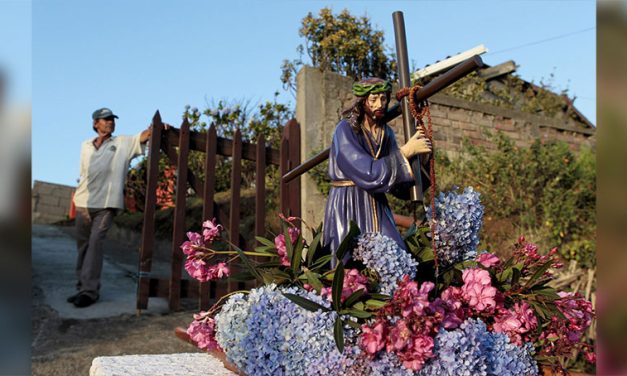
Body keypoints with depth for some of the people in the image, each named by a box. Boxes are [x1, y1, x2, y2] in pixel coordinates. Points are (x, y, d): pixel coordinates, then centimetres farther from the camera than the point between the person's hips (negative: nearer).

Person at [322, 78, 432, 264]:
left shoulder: (386, 133, 7)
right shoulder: (345, 130, -12)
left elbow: (398, 185, 3)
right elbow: (369, 173, -22)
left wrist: (416, 152, -10)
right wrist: (406, 151, -17)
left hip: (377, 208, 6)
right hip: (348, 207, -5)